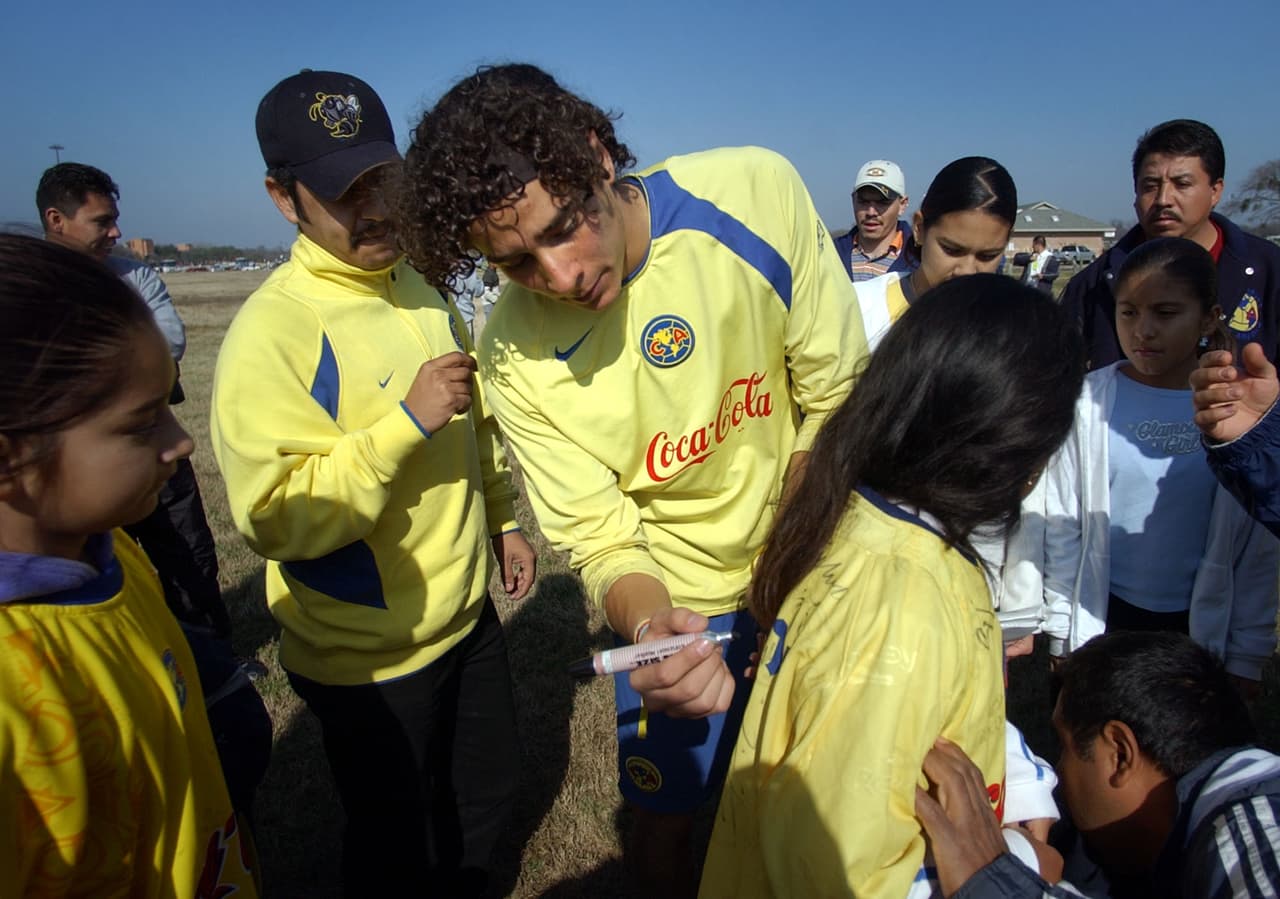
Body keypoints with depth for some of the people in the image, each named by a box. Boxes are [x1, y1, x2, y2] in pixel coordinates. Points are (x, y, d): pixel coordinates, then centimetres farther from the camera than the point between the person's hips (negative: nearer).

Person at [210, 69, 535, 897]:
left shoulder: (424, 292, 3)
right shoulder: (270, 330, -21)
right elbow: (274, 518, -25)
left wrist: (504, 518, 16)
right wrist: (406, 419, -31)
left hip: (470, 615, 7)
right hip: (369, 658, -6)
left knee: (486, 801, 27)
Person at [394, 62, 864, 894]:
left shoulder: (754, 192, -21)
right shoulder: (514, 353, -20)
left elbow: (838, 397, -12)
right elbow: (600, 538, -16)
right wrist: (649, 629, -37)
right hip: (676, 603, -1)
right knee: (665, 829, 13)